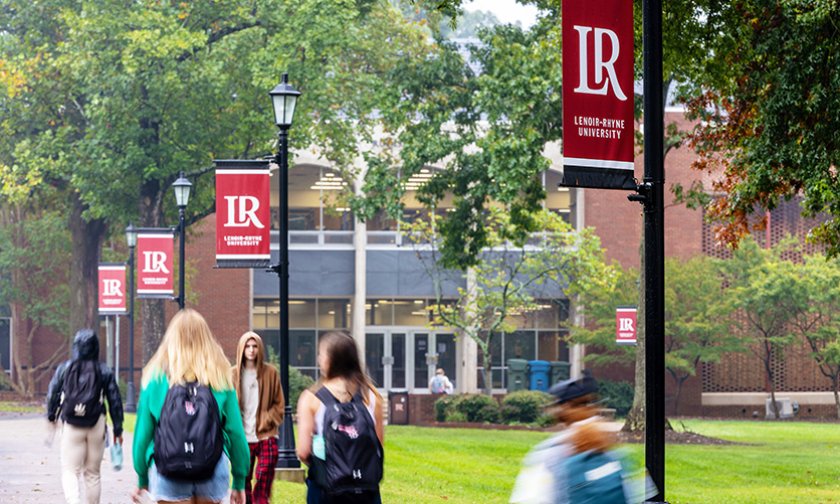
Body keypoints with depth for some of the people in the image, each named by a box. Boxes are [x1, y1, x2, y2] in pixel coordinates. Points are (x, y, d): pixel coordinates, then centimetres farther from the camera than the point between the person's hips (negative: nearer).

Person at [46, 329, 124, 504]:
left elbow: (52, 394, 2)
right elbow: (115, 402, 0)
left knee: (70, 471, 0)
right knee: (93, 473, 14)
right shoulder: (104, 371, -1)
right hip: (96, 426, 1)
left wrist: (51, 417, 20)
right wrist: (118, 430, 7)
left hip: (72, 427, -1)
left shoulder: (65, 368, -2)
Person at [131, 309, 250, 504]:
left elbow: (143, 429, 3)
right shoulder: (220, 377, 3)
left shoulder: (157, 376, 2)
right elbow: (235, 430, 3)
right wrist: (239, 481, 11)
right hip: (213, 471, 1)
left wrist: (142, 479, 12)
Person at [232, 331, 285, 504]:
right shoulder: (234, 374, 2)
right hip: (242, 438, 1)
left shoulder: (270, 372, 2)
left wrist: (265, 422, -7)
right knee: (244, 486, 5)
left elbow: (279, 404, 6)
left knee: (262, 489, -6)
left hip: (266, 437, -1)